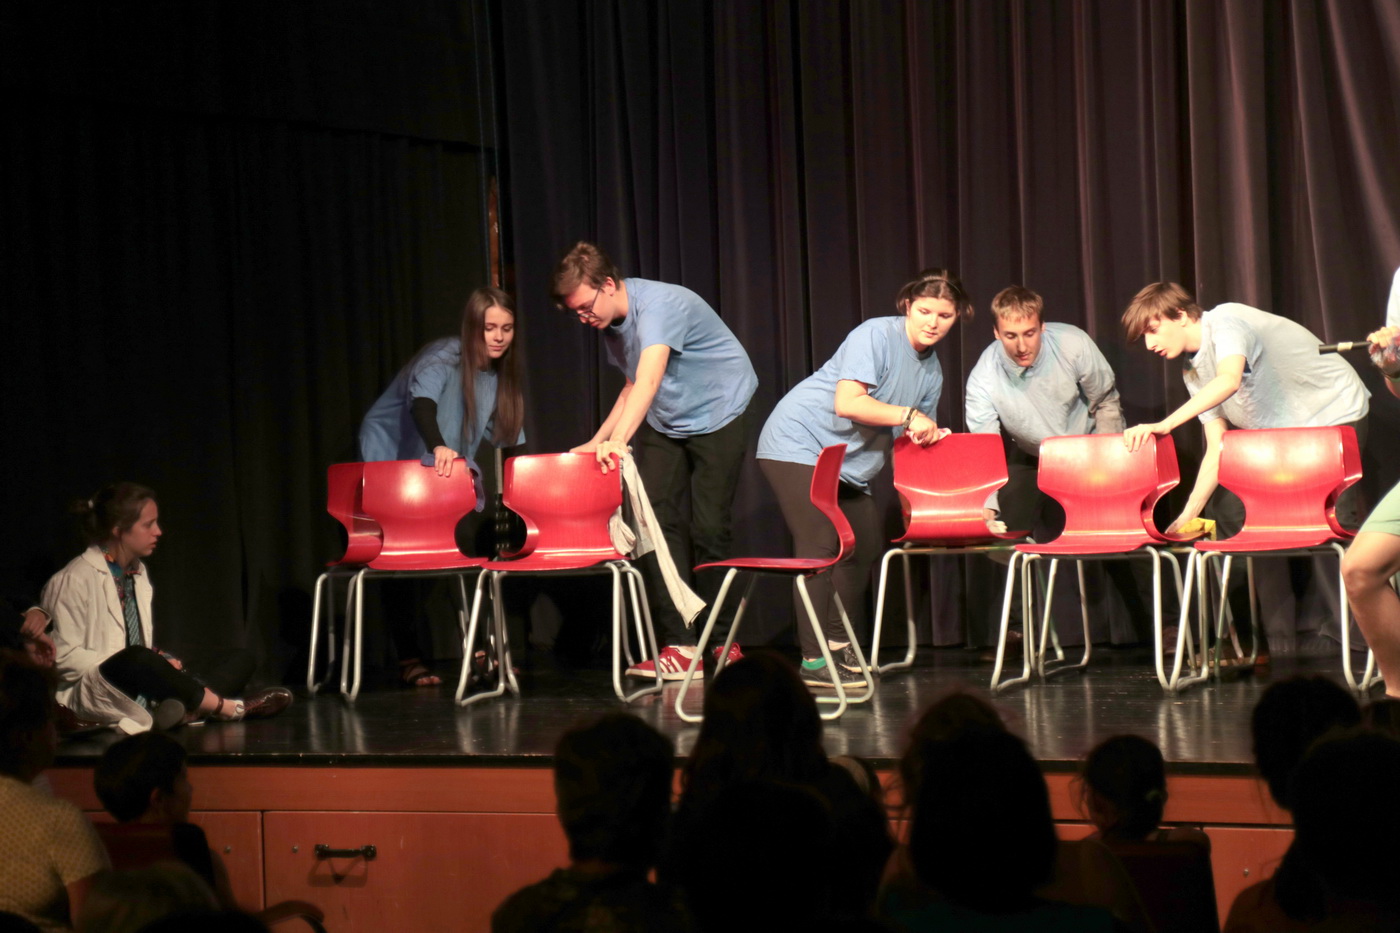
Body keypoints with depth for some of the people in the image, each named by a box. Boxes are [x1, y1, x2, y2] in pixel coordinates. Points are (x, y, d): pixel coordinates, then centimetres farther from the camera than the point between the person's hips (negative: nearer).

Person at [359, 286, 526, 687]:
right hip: (392, 460, -6)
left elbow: (509, 440, 1)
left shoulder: (500, 376, -3)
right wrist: (439, 447, -62)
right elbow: (422, 402, -44)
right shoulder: (443, 358, -25)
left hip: (449, 472, 6)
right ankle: (410, 661, -4)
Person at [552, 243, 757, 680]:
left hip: (718, 414, -8)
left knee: (708, 529, -8)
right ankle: (680, 642, -10)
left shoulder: (658, 305, -29)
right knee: (653, 519, -9)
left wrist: (618, 440, -55)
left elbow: (648, 379, -43)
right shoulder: (612, 324, 0)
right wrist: (598, 440, 3)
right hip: (666, 425, 8)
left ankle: (719, 642, 7)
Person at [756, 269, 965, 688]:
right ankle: (814, 660, -18)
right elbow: (847, 403, -27)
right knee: (820, 548, -16)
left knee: (862, 544, 10)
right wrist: (908, 415, -24)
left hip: (847, 462, 9)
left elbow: (912, 434, 15)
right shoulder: (876, 335, -17)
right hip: (799, 443, -9)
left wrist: (931, 436, -4)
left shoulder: (932, 371, 10)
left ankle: (839, 644, 23)